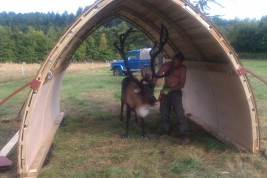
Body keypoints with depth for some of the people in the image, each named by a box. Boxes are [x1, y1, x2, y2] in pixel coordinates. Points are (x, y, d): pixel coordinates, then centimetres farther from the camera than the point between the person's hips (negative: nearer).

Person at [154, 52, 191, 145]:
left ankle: (185, 135, -14)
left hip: (175, 92, -3)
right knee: (164, 113, 7)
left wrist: (169, 90, -21)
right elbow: (156, 77, -8)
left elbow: (181, 85, -11)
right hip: (165, 91, 3)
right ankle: (167, 132, 25)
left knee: (180, 113, -16)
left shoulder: (182, 69, -10)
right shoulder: (166, 65, -6)